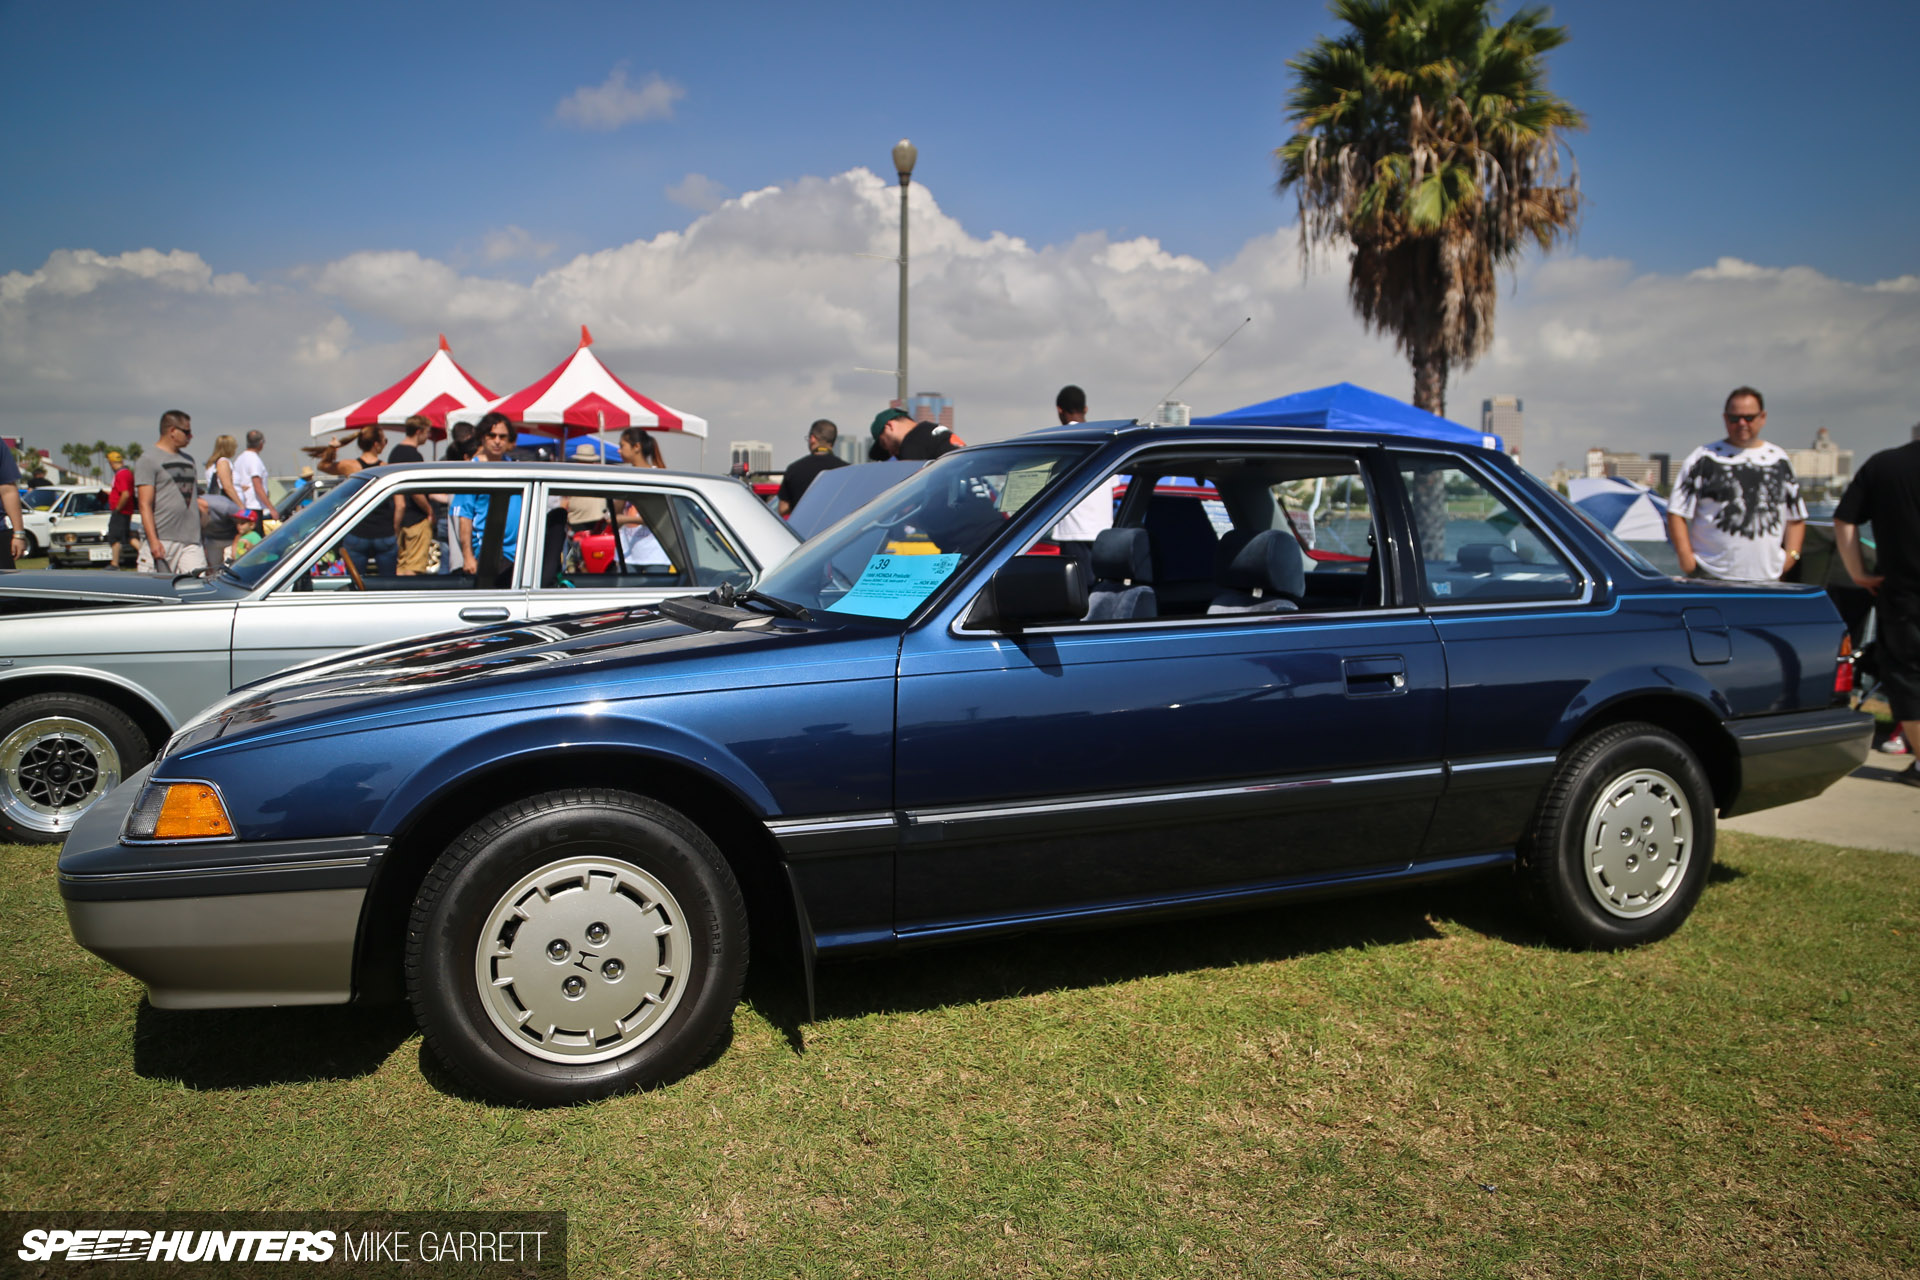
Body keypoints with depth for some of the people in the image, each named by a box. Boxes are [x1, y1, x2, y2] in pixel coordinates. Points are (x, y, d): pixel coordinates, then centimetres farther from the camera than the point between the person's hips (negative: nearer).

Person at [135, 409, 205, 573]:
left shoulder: (188, 459, 21)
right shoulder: (148, 460, -1)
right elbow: (145, 504, -9)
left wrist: (202, 539, 20)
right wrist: (153, 541, -19)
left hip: (191, 541, 6)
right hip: (161, 540, -6)